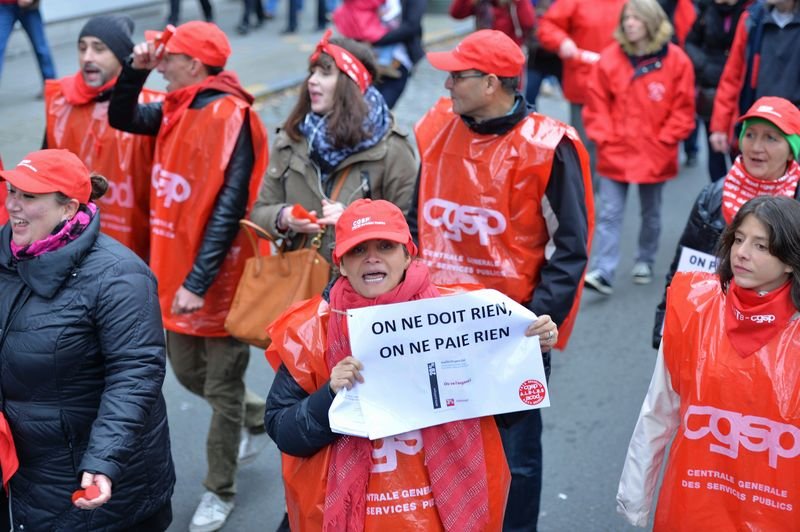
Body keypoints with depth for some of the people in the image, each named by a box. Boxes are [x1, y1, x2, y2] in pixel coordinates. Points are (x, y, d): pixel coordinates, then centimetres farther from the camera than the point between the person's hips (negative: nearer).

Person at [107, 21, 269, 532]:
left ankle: (220, 491, 23)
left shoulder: (231, 117, -19)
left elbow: (229, 209, -24)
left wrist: (199, 282, -26)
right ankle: (261, 418, 45)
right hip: (176, 270, 8)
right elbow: (122, 118, 19)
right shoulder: (178, 110, 5)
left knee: (222, 388, 7)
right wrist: (136, 67, 1)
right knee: (188, 371, 22)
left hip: (219, 278, -8)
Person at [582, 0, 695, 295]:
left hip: (655, 156, 0)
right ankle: (603, 273, -3)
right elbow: (596, 104, 1)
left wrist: (662, 142, -7)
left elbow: (682, 110, -3)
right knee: (609, 214, -4)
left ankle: (645, 262, 35)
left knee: (651, 213, 16)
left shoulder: (676, 60, -7)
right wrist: (604, 138, -7)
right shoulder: (610, 58, -4)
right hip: (614, 154, 0)